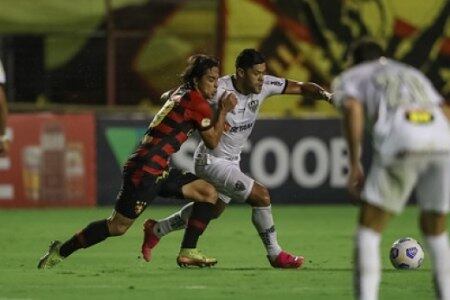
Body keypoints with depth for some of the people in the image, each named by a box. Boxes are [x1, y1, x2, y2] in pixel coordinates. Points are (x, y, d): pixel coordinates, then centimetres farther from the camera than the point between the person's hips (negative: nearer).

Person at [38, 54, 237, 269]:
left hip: (159, 170, 10)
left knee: (209, 193, 7)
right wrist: (224, 111, 0)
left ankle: (187, 253, 6)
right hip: (145, 171, -10)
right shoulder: (196, 101, -13)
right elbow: (212, 141, -6)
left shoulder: (180, 92, 13)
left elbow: (165, 96, 40)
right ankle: (61, 251, 9)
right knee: (118, 226, -3)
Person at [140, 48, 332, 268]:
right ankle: (275, 255, -2)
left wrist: (325, 94, -24)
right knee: (261, 195, -16)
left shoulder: (264, 85, -9)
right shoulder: (219, 90, -26)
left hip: (231, 160, 9)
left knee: (213, 209, 24)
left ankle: (156, 230, 40)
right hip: (212, 161, -9)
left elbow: (301, 87, -7)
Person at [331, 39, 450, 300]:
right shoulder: (414, 74, 40)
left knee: (369, 229, 7)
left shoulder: (351, 77, 27)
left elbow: (353, 109, 5)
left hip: (401, 142, -4)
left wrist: (355, 165, 3)